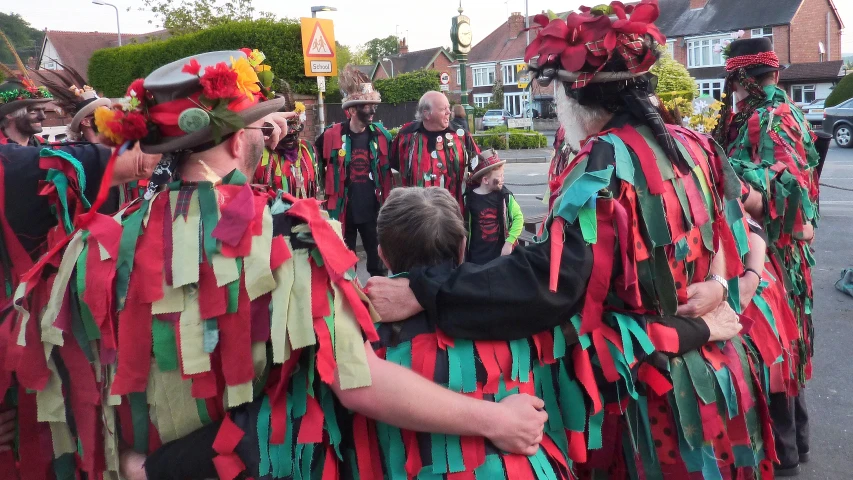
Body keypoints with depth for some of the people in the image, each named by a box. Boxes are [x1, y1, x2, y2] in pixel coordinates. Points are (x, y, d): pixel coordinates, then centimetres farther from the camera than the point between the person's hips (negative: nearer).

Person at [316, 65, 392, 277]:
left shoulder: (381, 135, 0)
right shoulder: (332, 135, -7)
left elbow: (391, 165, 12)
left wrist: (388, 203, 9)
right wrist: (326, 193, 6)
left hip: (373, 210, 2)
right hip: (343, 211, -2)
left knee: (378, 260, 11)